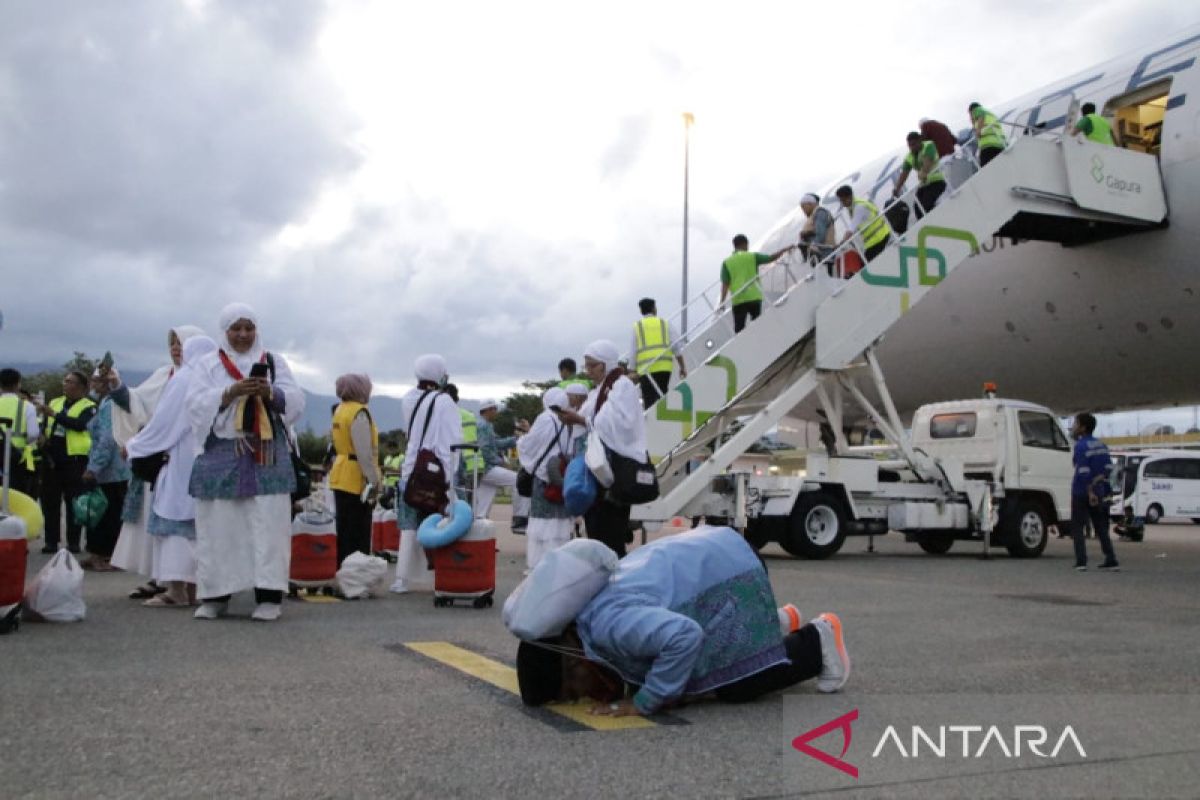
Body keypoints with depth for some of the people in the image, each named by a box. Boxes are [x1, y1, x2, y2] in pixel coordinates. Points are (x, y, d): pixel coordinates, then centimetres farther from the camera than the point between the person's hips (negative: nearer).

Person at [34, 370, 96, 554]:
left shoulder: (88, 407, -3)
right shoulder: (55, 402, 14)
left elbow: (81, 424, -22)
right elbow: (44, 425, 20)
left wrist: (54, 414, -24)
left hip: (75, 459, -5)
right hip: (52, 457, 5)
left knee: (73, 501, 1)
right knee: (50, 500, 5)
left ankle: (73, 542, 7)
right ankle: (51, 541, 11)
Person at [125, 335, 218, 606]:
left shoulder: (183, 380, -7)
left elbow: (163, 422, -7)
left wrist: (133, 446, 5)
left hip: (182, 462, -6)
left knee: (175, 520, -3)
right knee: (198, 523, 10)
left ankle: (177, 588, -7)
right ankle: (193, 586, 12)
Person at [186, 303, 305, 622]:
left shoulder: (275, 362, 13)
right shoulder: (208, 364, 11)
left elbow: (296, 401, 3)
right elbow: (195, 403, -2)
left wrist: (270, 393, -17)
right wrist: (230, 392, -17)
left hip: (268, 455, 0)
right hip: (221, 454, 0)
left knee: (268, 525, -6)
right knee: (219, 525, 0)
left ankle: (269, 596, -5)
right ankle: (215, 595, 7)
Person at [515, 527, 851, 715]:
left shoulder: (609, 624, -33)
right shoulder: (581, 622, -1)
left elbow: (685, 636, -44)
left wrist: (643, 702, -32)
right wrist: (611, 684, 4)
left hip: (727, 567, -10)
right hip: (706, 556, 10)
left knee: (736, 687, -13)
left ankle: (817, 641, 10)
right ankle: (777, 624, 33)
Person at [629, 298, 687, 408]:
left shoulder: (637, 326, 10)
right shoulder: (664, 323, 12)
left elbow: (632, 353, 5)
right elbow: (677, 347, 7)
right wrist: (682, 366, 13)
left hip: (645, 369, -1)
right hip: (664, 367, 1)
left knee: (649, 400, -2)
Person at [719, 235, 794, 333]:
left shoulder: (727, 263, 2)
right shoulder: (752, 257, 1)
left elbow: (725, 284, -3)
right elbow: (771, 258, 7)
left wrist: (722, 302, -1)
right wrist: (785, 249, 21)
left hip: (738, 300, 0)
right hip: (754, 297, 0)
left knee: (739, 328, 1)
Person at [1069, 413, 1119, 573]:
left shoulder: (1081, 446, -13)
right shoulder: (1101, 445, 10)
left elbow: (1083, 473, -19)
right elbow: (1107, 469, 6)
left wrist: (1089, 492, -19)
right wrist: (1104, 492, 6)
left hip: (1082, 492, -7)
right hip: (1098, 491, 7)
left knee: (1077, 528, 1)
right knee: (1101, 528, 11)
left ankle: (1081, 562, -6)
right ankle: (1111, 561, 9)